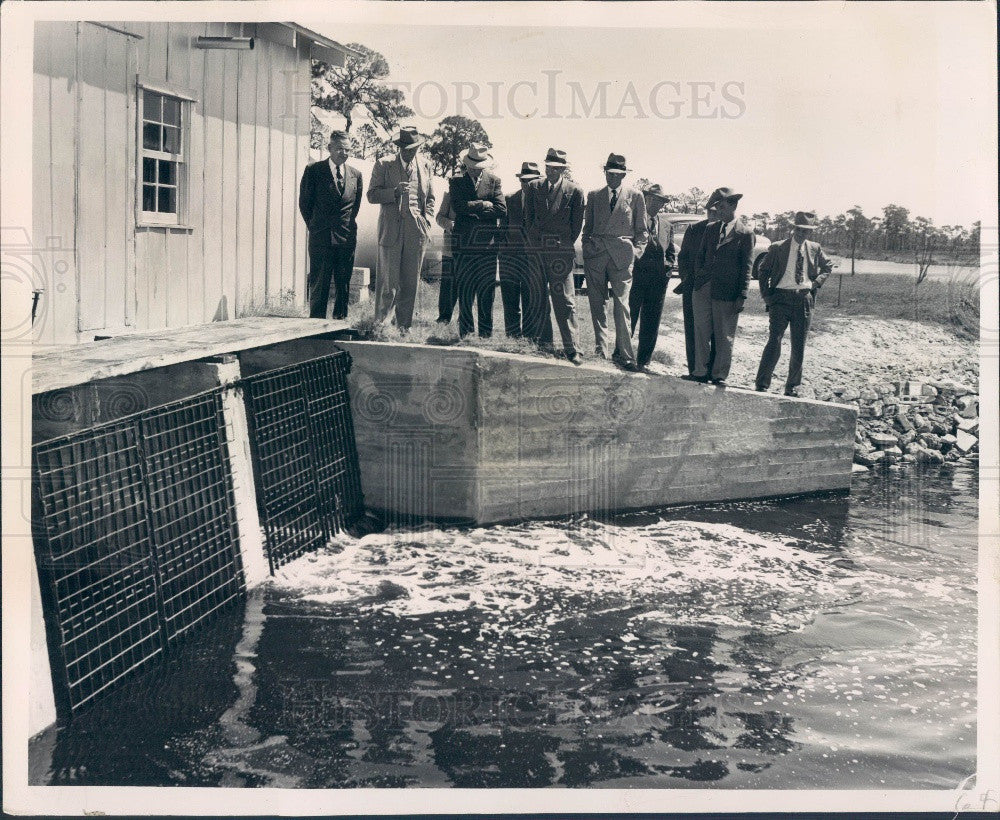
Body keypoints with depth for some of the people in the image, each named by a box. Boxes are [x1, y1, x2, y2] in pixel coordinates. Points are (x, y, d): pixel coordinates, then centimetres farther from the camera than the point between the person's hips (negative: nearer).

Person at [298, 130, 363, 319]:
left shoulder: (355, 174, 9)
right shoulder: (314, 170, 0)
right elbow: (304, 202, 6)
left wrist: (347, 225, 13)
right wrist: (315, 226, 9)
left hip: (347, 238, 3)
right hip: (321, 238, -3)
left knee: (343, 284, 6)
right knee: (319, 284, -2)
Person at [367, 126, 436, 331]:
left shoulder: (424, 167, 15)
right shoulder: (384, 165, 4)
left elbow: (430, 198, 23)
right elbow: (372, 195, 0)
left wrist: (427, 220, 8)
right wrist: (395, 191, -16)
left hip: (417, 232, 3)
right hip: (391, 231, -3)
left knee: (410, 283, 5)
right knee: (389, 282, -6)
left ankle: (403, 326, 12)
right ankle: (381, 324, 4)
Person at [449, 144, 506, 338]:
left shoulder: (493, 180, 9)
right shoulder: (456, 181, 8)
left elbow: (501, 210, 0)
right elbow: (458, 206, -8)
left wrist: (473, 211, -5)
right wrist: (483, 205, -6)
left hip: (487, 243, 1)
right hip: (463, 243, 0)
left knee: (486, 291, 0)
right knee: (464, 290, 0)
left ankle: (486, 334, 5)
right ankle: (465, 334, 6)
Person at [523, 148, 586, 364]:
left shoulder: (574, 191, 2)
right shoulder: (534, 187, 10)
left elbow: (577, 223, 5)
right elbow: (528, 217, 14)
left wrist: (564, 245, 4)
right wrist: (533, 240, 8)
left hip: (561, 251, -3)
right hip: (537, 249, 3)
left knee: (565, 301, -6)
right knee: (538, 298, 5)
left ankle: (571, 349, -4)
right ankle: (543, 342, 14)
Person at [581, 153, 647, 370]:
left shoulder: (635, 196, 8)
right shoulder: (594, 195, 14)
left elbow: (641, 230, 10)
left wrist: (637, 252, 0)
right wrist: (586, 251, 8)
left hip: (621, 254, -2)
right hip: (595, 254, 3)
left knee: (621, 304, -7)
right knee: (597, 303, 2)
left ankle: (623, 353, -4)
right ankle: (600, 350, 8)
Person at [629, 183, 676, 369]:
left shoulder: (667, 225, 17)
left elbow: (671, 252, 22)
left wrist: (668, 267, 6)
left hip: (659, 279, 5)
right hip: (636, 275, -5)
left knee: (651, 321, 6)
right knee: (629, 317, -1)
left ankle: (644, 360, 12)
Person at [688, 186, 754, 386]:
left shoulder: (745, 234, -2)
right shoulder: (710, 228, 14)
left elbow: (746, 267, -4)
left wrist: (742, 296, -8)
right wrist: (698, 276, 4)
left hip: (726, 293, -5)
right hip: (702, 289, 5)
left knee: (724, 337, 3)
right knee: (701, 332, 7)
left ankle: (719, 376, 12)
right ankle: (701, 372, 16)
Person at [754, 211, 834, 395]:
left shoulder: (815, 249, 9)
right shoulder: (777, 248, 1)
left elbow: (828, 266, 24)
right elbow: (763, 271, 9)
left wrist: (817, 282, 7)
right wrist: (766, 295, 0)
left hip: (804, 299, 3)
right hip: (781, 298, -3)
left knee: (799, 346, 7)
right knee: (774, 341, -13)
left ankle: (792, 386, 19)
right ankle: (762, 385, -8)